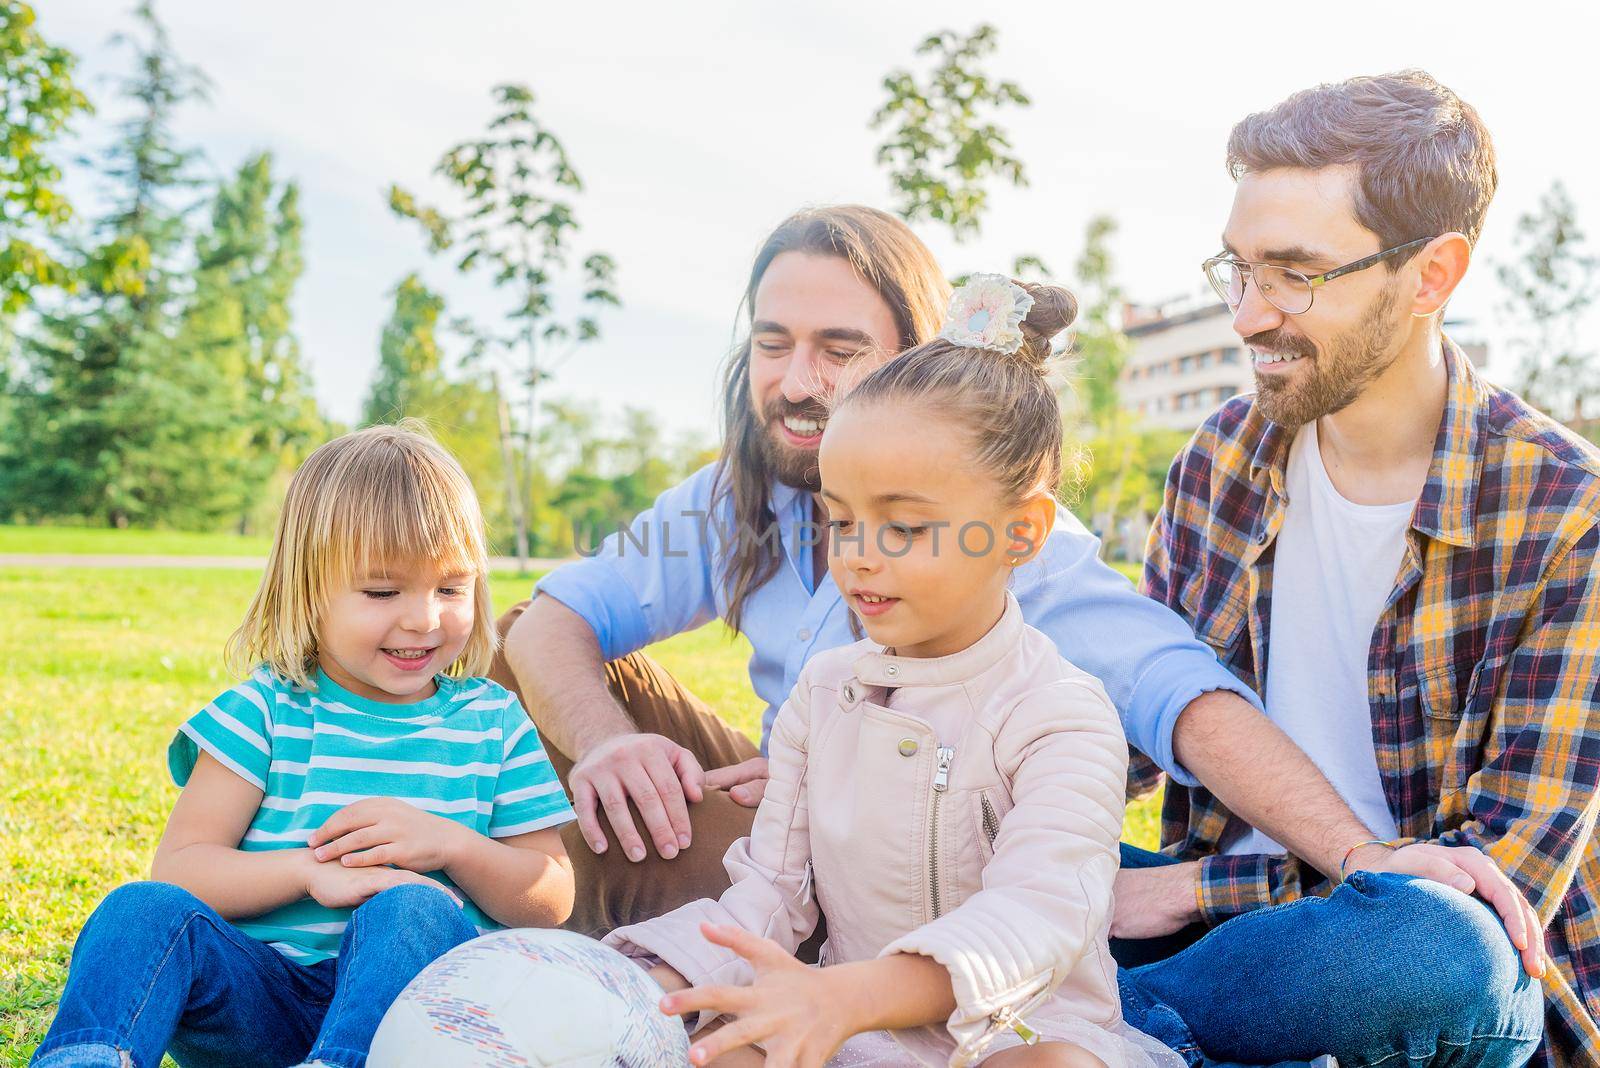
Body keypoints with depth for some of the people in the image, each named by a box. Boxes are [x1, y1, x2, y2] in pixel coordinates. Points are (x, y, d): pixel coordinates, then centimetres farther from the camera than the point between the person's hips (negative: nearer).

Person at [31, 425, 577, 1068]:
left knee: (411, 910, -34)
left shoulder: (494, 722, 6)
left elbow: (550, 905, 6)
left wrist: (453, 846, -14)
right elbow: (178, 868, -5)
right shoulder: (265, 711, 4)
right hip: (259, 994, 1)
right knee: (145, 909, -27)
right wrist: (311, 870, -22)